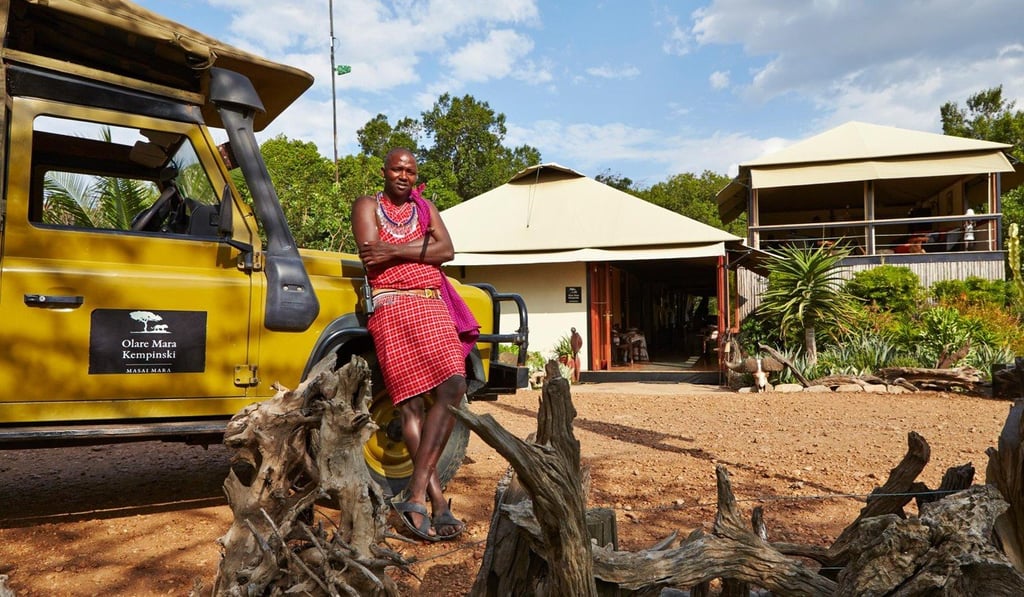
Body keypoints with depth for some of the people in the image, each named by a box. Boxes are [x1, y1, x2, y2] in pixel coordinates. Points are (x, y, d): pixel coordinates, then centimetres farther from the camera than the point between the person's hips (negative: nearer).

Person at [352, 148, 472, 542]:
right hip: (392, 306, -4)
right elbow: (370, 258, -6)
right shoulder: (367, 206, 11)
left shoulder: (425, 208, 22)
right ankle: (437, 500, -9)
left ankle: (416, 493, -14)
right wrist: (421, 249, -1)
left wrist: (396, 251, -8)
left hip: (433, 306, 4)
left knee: (453, 388, -15)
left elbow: (447, 250, 3)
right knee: (410, 402, -10)